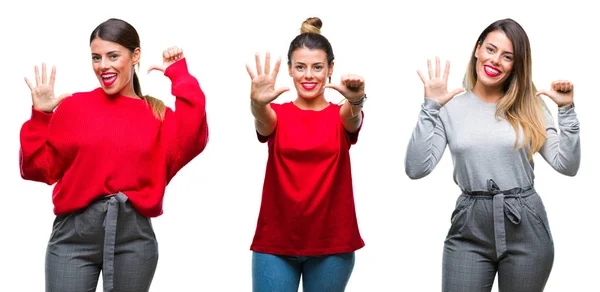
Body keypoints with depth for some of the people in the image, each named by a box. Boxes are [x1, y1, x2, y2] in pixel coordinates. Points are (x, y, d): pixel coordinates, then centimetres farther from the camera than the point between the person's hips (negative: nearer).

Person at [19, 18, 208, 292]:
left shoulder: (157, 115, 8)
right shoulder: (73, 106, 5)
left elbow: (191, 143, -13)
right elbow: (38, 169, 5)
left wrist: (181, 78, -6)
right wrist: (41, 116, -7)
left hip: (134, 236, 1)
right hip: (75, 234, -1)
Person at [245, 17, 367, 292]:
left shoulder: (341, 116, 3)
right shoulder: (277, 115, 3)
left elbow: (353, 116, -20)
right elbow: (263, 119, -20)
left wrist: (356, 101, -44)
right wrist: (258, 103, -44)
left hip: (331, 242, 0)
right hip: (275, 240, 0)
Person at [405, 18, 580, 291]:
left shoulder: (530, 108, 3)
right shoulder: (450, 108, 0)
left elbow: (567, 166, -1)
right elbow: (416, 169, -10)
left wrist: (566, 110, -8)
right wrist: (430, 107, -11)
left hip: (526, 229, 1)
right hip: (469, 230, -1)